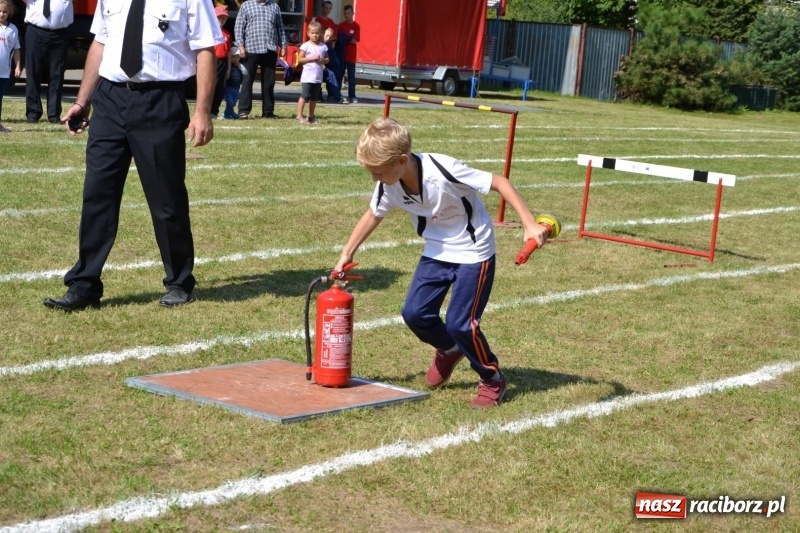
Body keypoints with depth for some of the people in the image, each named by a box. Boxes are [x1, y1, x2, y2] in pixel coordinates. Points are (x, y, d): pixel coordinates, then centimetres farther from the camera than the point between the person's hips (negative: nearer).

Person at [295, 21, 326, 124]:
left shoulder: (323, 46, 8)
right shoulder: (306, 46, -5)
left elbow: (327, 59, 15)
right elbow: (300, 59, -8)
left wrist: (322, 60, -7)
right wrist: (312, 58, -17)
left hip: (318, 77, 5)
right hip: (307, 76, -5)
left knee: (314, 98, 12)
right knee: (304, 96, -8)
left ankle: (311, 116, 22)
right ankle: (299, 116, -5)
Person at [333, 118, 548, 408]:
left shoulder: (443, 171, -32)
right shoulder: (388, 185, -13)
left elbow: (499, 182, -26)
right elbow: (373, 215, 9)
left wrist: (529, 224, -30)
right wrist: (347, 253, 11)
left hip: (472, 252, -6)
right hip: (436, 252, 6)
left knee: (460, 323, -12)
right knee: (414, 313, -2)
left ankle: (493, 379, 13)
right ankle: (449, 350, 30)